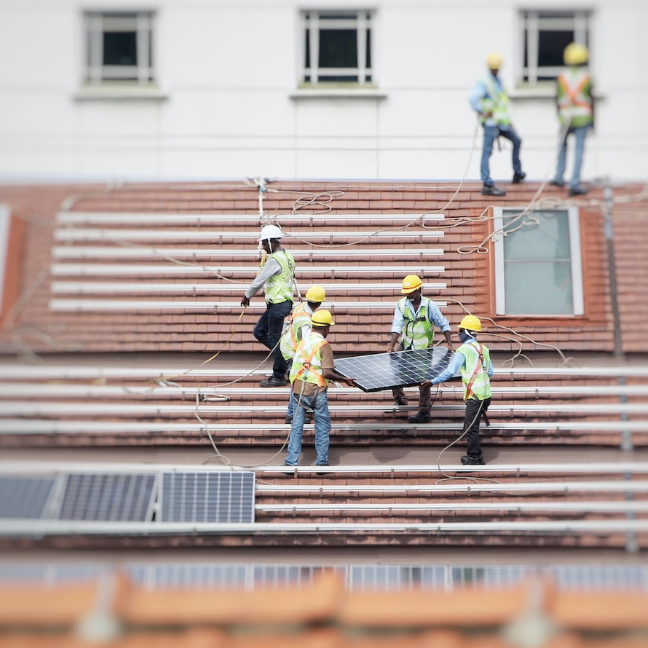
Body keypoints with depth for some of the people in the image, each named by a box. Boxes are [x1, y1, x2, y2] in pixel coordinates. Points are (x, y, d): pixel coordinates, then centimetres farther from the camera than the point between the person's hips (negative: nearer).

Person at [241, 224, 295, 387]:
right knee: (259, 332, 15)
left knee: (274, 339, -3)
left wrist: (247, 296, -2)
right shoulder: (287, 256, 12)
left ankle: (279, 377, 4)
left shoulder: (274, 260, -18)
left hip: (278, 304, -10)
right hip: (283, 302, 10)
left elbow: (259, 281, -17)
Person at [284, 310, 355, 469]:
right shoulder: (324, 345, -11)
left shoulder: (303, 341, 8)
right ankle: (322, 462, 13)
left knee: (297, 426, 10)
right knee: (322, 427, 10)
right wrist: (345, 379, -9)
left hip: (297, 388, 5)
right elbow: (327, 373, -19)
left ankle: (291, 462, 9)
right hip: (315, 390, -5)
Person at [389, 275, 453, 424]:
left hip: (424, 348, -3)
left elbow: (444, 325, -6)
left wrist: (450, 345, -13)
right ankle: (399, 398, 7)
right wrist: (392, 346, -27)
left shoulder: (430, 305, -14)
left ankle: (424, 412, 9)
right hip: (406, 345, 3)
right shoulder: (402, 304, -8)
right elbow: (397, 326, -16)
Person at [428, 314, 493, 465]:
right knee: (470, 425, 18)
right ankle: (476, 456, 23)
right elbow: (490, 372, 15)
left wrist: (433, 382, -8)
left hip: (474, 395, -8)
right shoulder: (484, 349, 11)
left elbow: (450, 371, -16)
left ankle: (474, 459, 5)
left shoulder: (463, 351, -10)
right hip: (486, 393, 8)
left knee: (470, 428, 0)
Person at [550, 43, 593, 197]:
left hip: (566, 117, 2)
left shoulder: (562, 78, 1)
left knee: (563, 144, 23)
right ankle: (575, 184, -7)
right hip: (582, 118, -2)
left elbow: (558, 99, 5)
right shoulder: (586, 77, -3)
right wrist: (593, 120, 11)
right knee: (579, 149, -2)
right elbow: (591, 99, 0)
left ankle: (559, 177, 21)